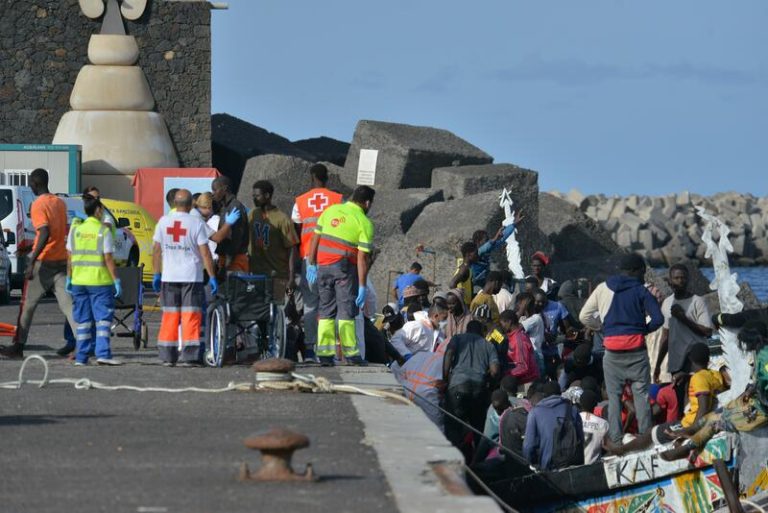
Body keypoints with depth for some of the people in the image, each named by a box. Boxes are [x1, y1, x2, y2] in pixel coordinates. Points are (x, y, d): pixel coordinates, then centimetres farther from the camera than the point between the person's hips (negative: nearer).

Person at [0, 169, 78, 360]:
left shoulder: (38, 205, -12)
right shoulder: (60, 203, 12)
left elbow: (45, 233, -23)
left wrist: (32, 262, -24)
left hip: (43, 261, -6)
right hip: (61, 261, 6)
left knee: (27, 305, 5)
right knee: (67, 304, 0)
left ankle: (18, 347, 10)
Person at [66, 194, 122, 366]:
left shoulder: (75, 229, 4)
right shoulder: (104, 231, -8)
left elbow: (70, 257, 5)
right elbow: (108, 259, -10)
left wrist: (69, 278, 13)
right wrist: (116, 281, -7)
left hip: (79, 281, 4)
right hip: (100, 281, -4)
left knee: (83, 320, 9)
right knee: (103, 318, -1)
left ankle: (81, 357, 8)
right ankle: (103, 354, -10)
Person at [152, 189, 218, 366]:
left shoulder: (163, 222, 2)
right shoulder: (196, 223, -8)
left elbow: (156, 250, 6)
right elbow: (205, 252, -9)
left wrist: (156, 274, 15)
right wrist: (212, 277, -4)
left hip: (169, 277, 3)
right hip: (191, 277, -3)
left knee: (169, 315, 9)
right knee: (191, 315, -1)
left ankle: (167, 356, 9)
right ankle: (189, 356, -5)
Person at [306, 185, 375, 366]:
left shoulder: (331, 210, 9)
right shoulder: (364, 223, -5)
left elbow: (314, 239, 7)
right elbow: (362, 258, -9)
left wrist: (311, 264, 13)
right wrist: (362, 287, -8)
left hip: (323, 267, 4)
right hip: (345, 269, -4)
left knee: (326, 310, 9)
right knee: (346, 311, 1)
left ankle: (325, 354, 5)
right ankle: (350, 353, -1)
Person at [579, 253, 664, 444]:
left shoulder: (603, 288, 7)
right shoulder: (640, 291, 0)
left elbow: (584, 316, 6)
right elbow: (658, 318, -8)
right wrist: (644, 329, 9)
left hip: (612, 350, 2)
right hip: (636, 348, -2)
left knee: (613, 395, 6)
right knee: (641, 394, 2)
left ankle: (615, 440, 2)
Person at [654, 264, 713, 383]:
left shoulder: (697, 302, -4)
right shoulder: (667, 303, 14)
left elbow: (708, 332, -10)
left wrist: (683, 318, -14)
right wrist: (658, 365, 19)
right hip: (675, 364, 5)